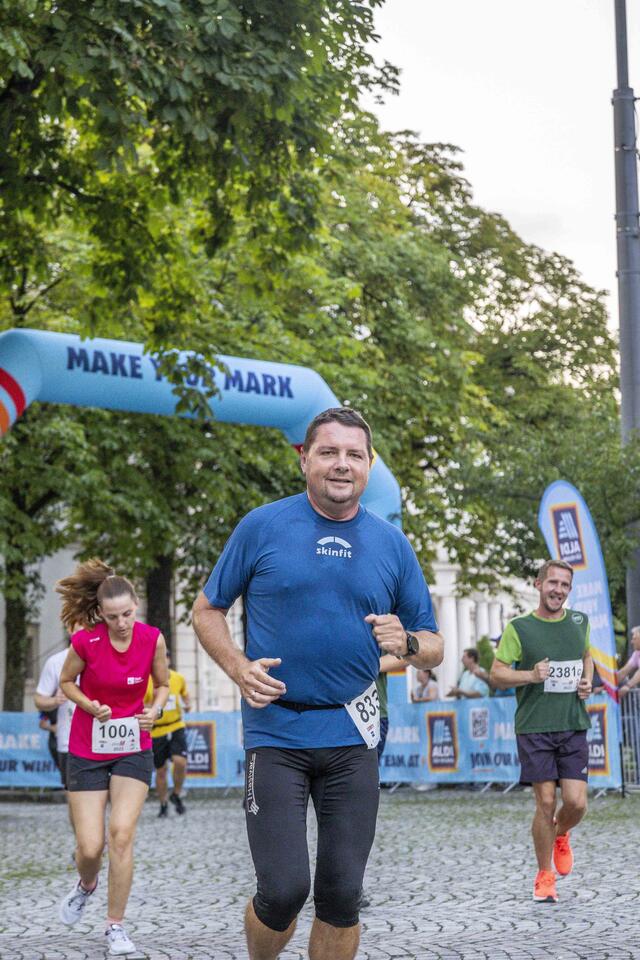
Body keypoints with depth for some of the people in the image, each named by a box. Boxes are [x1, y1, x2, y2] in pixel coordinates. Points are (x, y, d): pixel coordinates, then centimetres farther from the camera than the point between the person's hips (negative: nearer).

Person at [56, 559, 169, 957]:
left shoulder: (152, 639, -10)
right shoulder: (85, 642, -15)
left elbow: (163, 684, 7)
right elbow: (66, 682, 2)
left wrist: (155, 711, -13)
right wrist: (91, 706, -16)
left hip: (133, 749, 1)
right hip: (87, 751, -1)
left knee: (122, 834, -13)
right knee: (90, 847, -4)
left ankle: (116, 926, 1)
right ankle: (86, 886, 34)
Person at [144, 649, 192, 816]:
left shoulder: (178, 678, 2)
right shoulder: (146, 681, -9)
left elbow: (185, 694, 22)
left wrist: (187, 704, 1)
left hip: (176, 727, 2)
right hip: (156, 732, -2)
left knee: (180, 761, -18)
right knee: (160, 770, 5)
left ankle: (176, 795, 7)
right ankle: (163, 805, 24)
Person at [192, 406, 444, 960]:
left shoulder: (392, 544, 7)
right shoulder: (262, 527, 0)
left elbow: (433, 649, 12)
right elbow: (207, 611, 7)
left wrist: (405, 642, -11)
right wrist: (239, 668, -10)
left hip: (352, 734, 3)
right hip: (276, 730, -3)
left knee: (342, 894, 3)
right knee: (284, 889, -7)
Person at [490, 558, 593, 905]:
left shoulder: (579, 622, 10)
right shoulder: (519, 628, -3)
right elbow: (497, 672, -1)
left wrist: (587, 681, 8)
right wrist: (531, 675, -18)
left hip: (574, 726, 3)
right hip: (534, 728, -3)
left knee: (576, 802, -6)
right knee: (546, 802, -5)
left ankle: (560, 836, 30)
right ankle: (544, 876, 12)